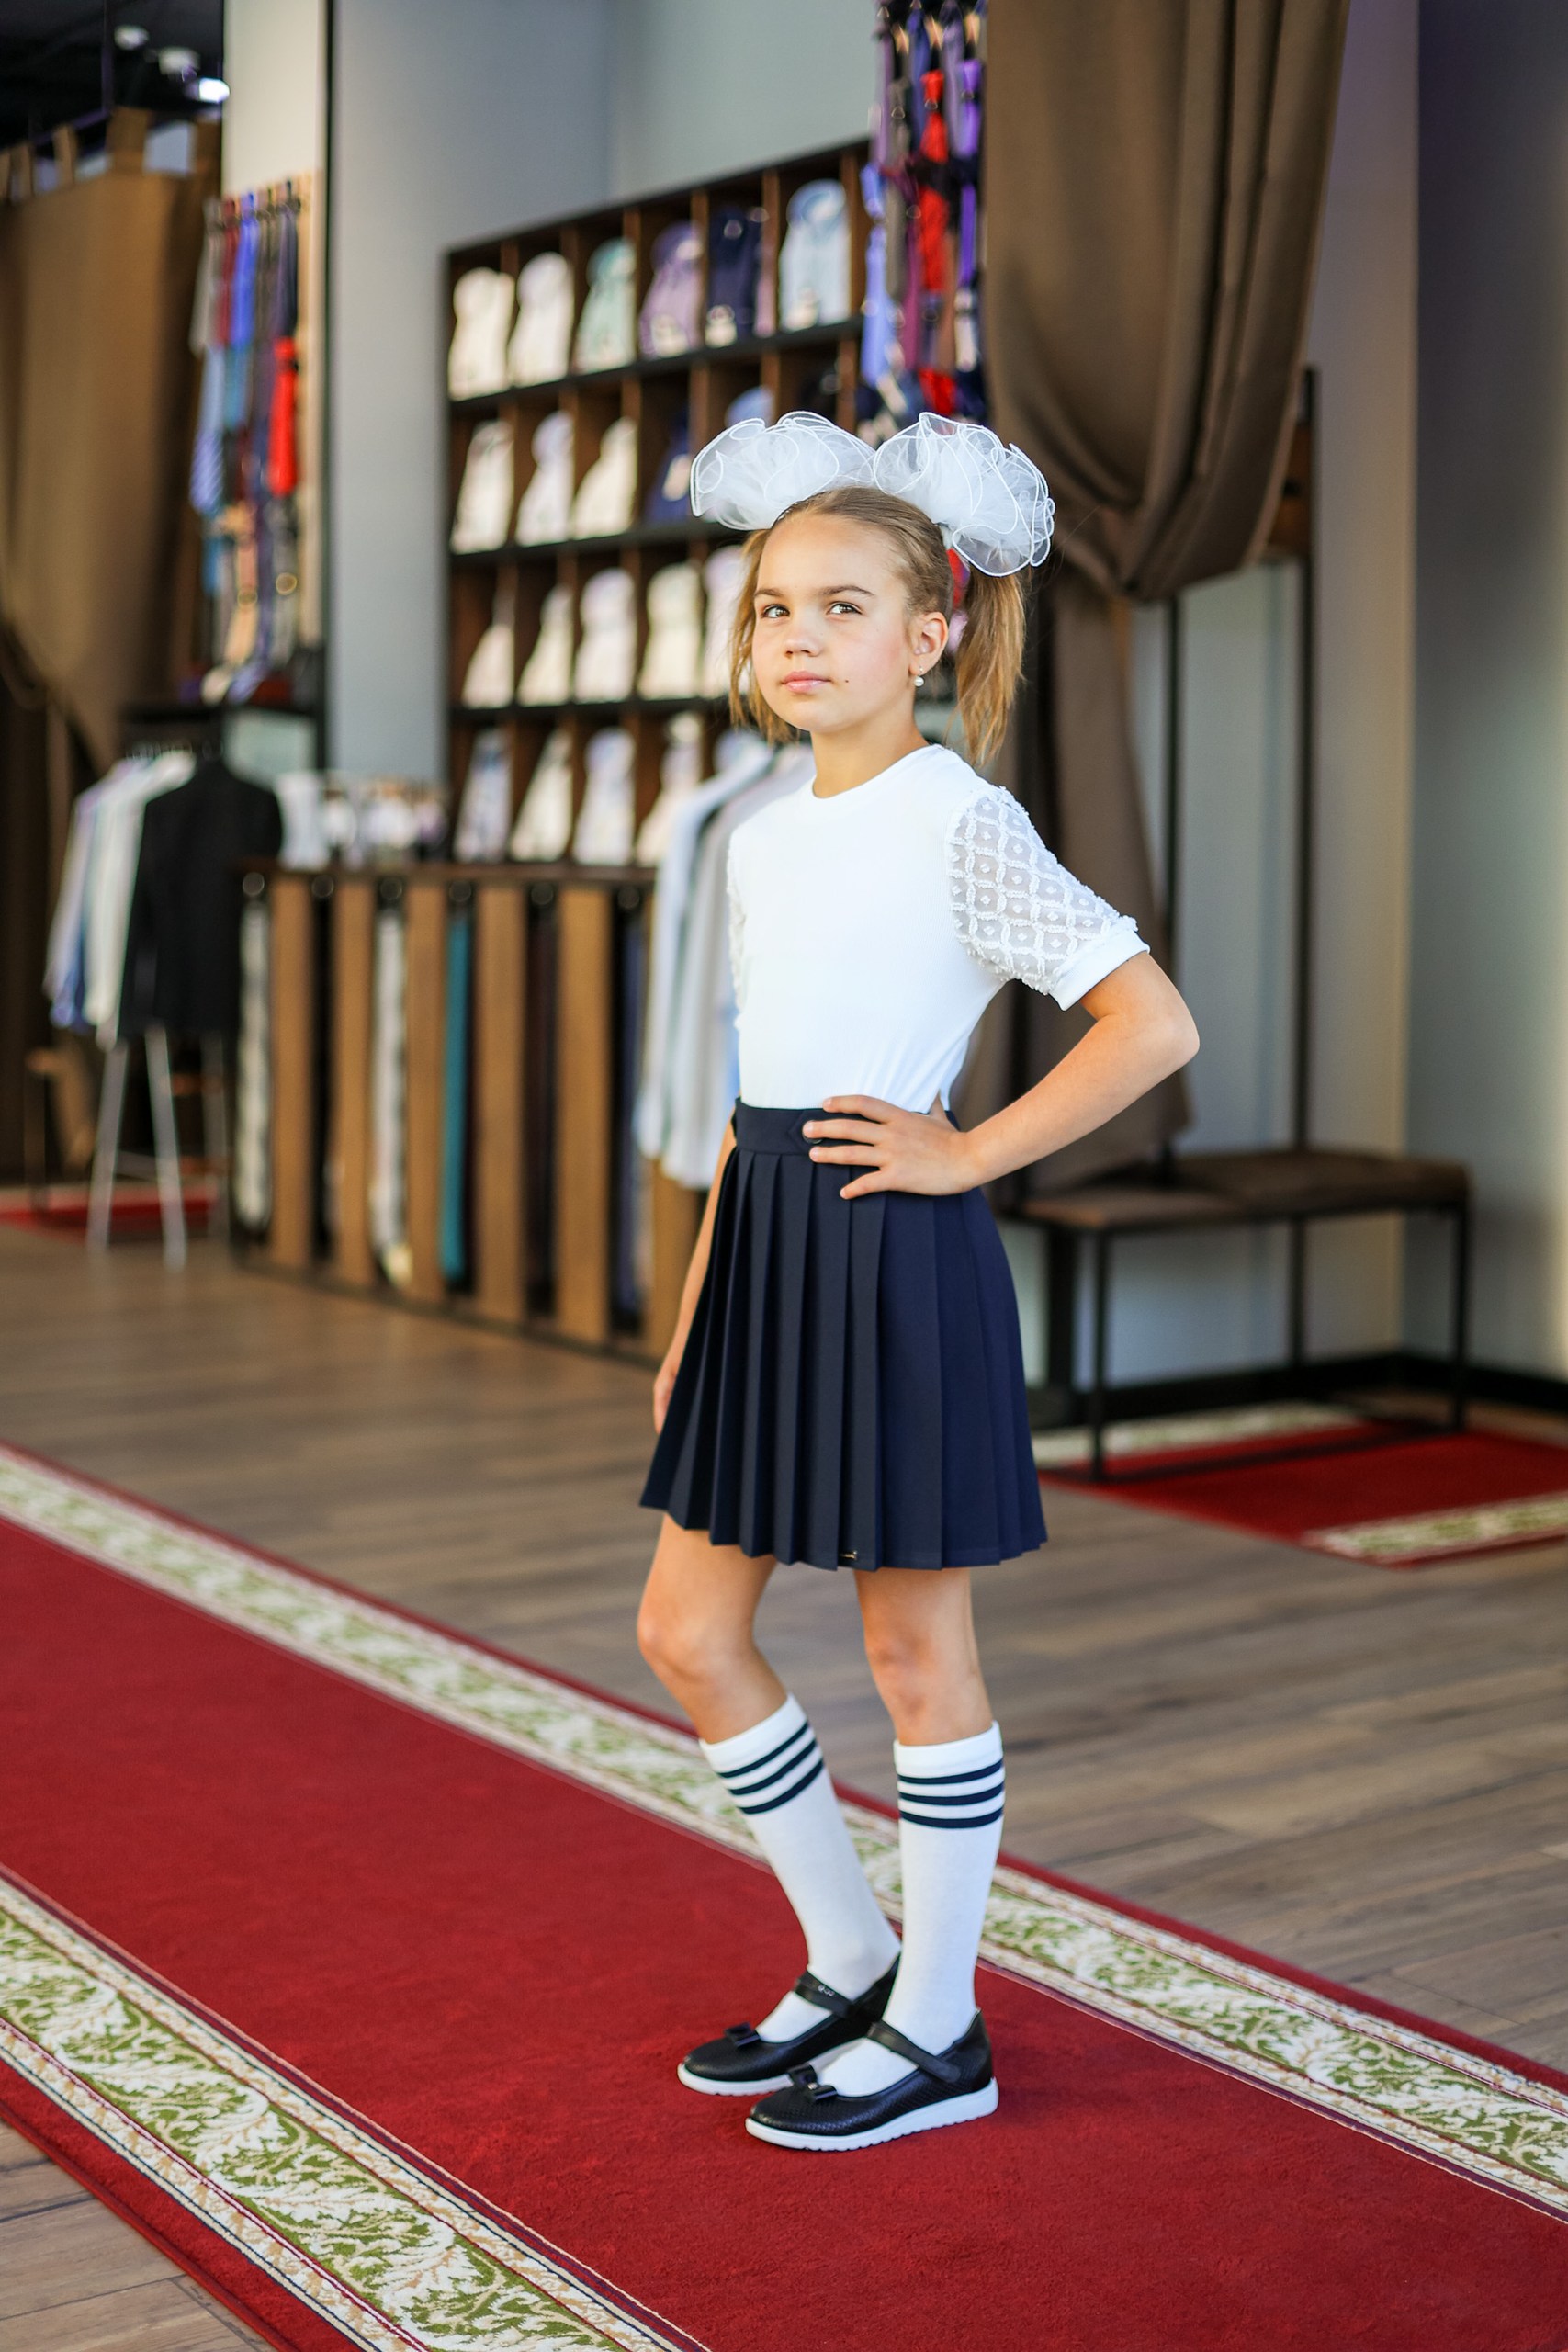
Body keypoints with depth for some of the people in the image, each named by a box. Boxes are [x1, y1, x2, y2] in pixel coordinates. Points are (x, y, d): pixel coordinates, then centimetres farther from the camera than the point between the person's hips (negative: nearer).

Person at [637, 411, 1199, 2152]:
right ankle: (849, 1966, 28)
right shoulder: (762, 838, 12)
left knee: (912, 1649, 4)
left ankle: (938, 2032, 21)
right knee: (686, 1631, 11)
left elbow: (1155, 1025, -18)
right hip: (767, 1246, 8)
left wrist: (969, 1154, -15)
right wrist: (696, 1305, 16)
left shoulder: (960, 824, -11)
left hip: (896, 1254, -8)